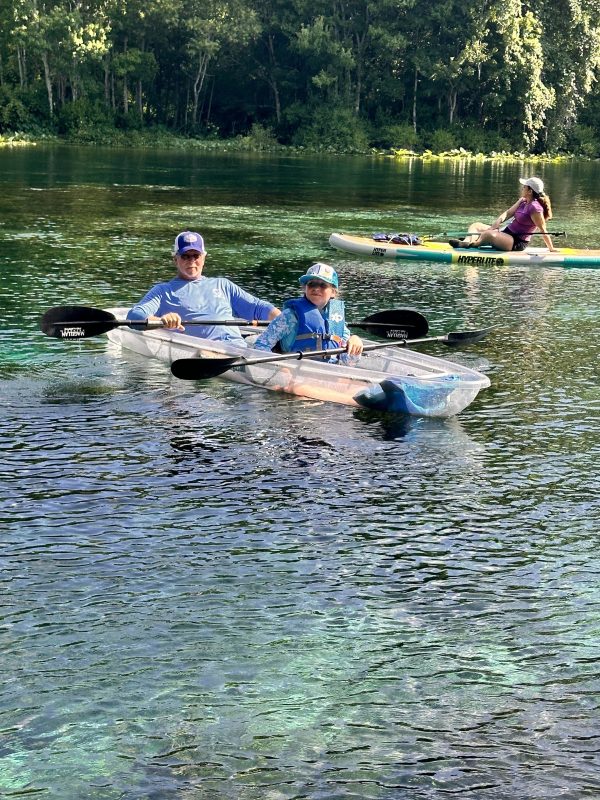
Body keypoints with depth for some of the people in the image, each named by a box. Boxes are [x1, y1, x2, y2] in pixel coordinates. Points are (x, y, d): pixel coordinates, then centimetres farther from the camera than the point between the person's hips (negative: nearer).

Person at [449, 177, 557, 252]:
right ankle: (467, 242, -26)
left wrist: (551, 249, -16)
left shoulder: (534, 208, -18)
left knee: (489, 234, -37)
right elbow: (509, 212, 4)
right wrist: (498, 221, -15)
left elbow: (543, 230, -17)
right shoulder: (523, 201, 10)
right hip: (507, 232, 11)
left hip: (517, 243, -11)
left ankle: (473, 244, -13)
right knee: (476, 225, 3)